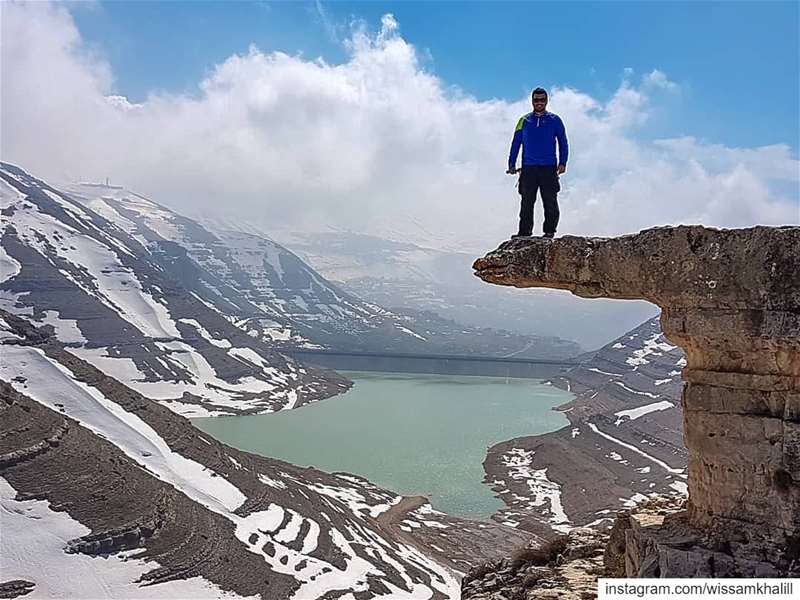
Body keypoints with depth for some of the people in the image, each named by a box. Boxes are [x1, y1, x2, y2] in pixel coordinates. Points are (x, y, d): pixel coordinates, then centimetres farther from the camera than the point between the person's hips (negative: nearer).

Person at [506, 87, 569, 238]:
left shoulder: (555, 120, 9)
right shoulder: (524, 121, 13)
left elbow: (563, 143, 9)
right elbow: (515, 143, 14)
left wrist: (562, 163, -3)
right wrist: (512, 164, 4)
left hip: (549, 168, -1)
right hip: (528, 168, 1)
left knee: (550, 201, -3)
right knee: (526, 202, 1)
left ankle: (549, 231, 2)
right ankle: (524, 231, 4)